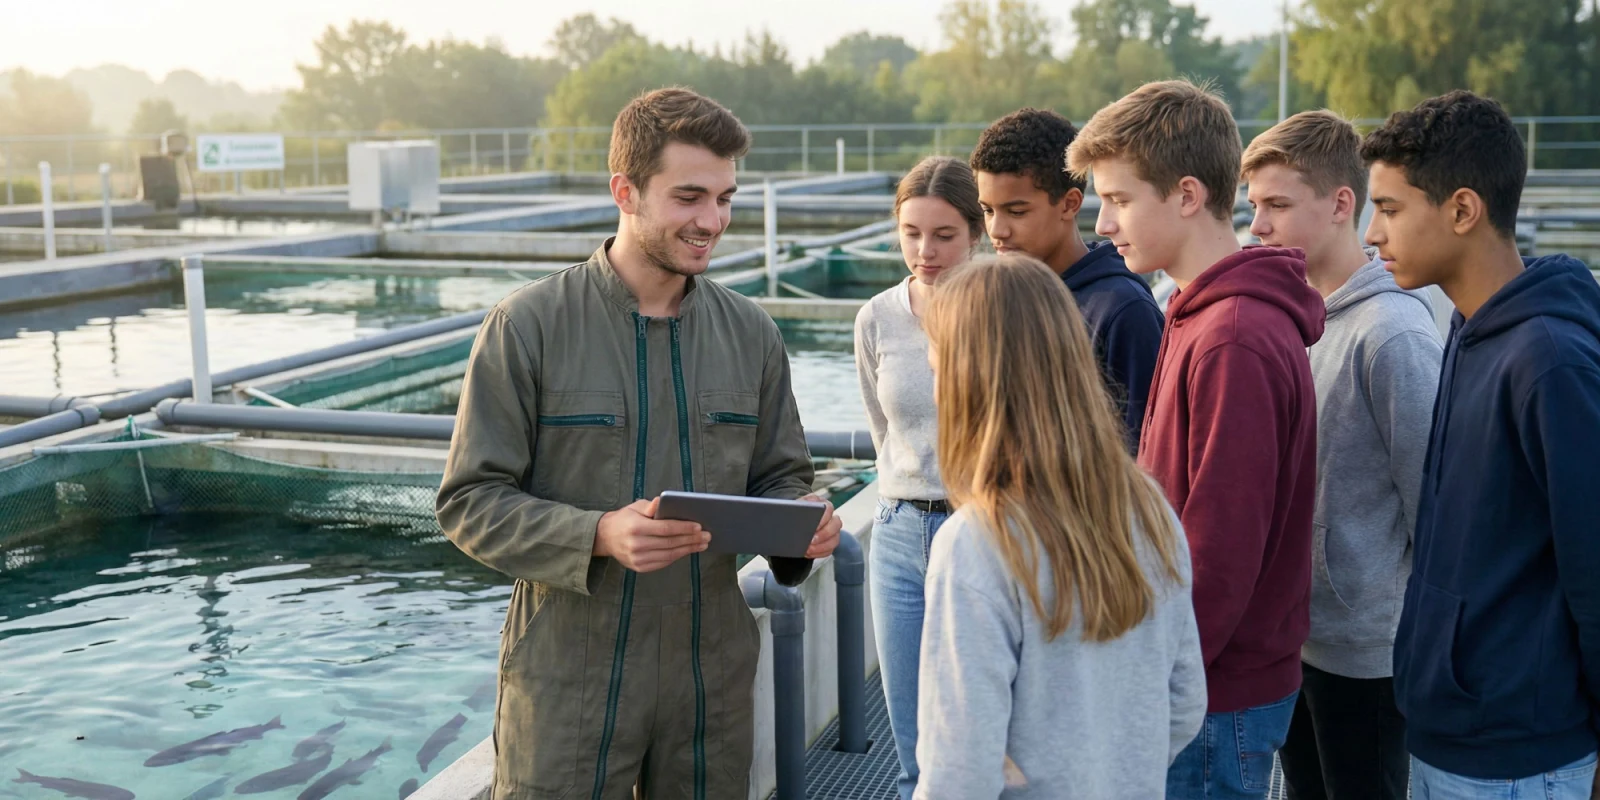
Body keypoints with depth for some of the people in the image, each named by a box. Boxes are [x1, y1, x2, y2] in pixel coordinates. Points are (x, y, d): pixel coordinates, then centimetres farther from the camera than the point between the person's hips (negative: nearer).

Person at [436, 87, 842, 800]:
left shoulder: (751, 334, 5)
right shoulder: (528, 326, -8)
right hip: (568, 683, -3)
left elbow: (778, 476, 13)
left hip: (713, 679, 4)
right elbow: (470, 501, -9)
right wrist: (597, 534, -24)